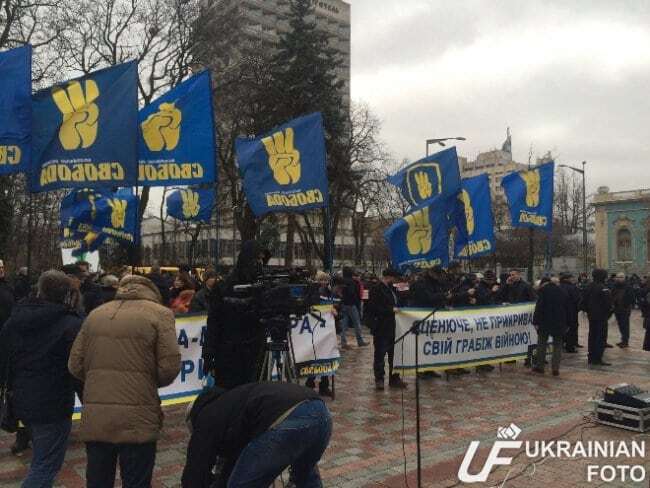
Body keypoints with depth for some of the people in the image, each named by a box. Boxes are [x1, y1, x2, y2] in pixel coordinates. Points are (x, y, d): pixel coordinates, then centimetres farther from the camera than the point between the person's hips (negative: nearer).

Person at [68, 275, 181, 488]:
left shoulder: (96, 314, 11)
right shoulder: (160, 313, -3)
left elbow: (75, 365, 9)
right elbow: (170, 366, -10)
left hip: (94, 419, 5)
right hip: (136, 421, -4)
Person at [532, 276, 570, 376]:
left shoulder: (543, 290, -3)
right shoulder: (562, 292, 12)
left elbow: (539, 307, -12)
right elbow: (568, 309, 14)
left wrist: (536, 322, -11)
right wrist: (567, 324, 18)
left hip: (545, 322, -3)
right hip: (560, 323, 3)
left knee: (541, 343, 8)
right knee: (558, 345, 8)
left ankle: (539, 366, 12)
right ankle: (555, 368, 3)